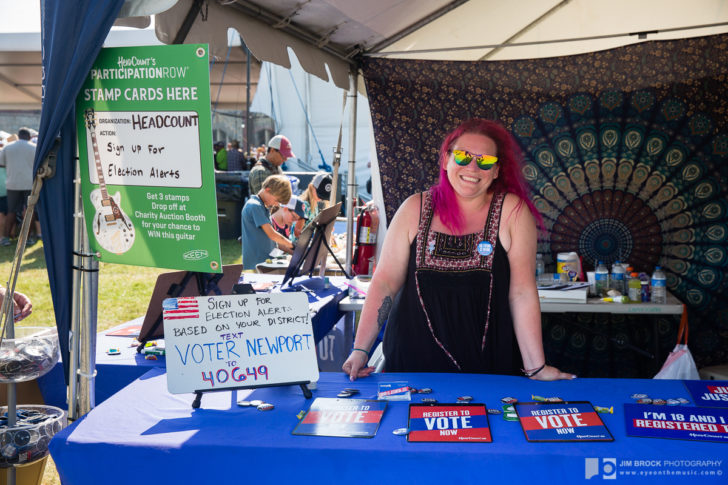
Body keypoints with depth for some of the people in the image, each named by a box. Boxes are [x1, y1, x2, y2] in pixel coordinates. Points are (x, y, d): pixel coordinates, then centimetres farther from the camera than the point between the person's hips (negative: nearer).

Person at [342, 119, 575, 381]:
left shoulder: (512, 211, -6)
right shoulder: (415, 209, -1)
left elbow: (522, 292, -8)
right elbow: (385, 282, 0)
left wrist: (536, 367, -8)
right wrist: (360, 349, -4)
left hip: (486, 363, -1)